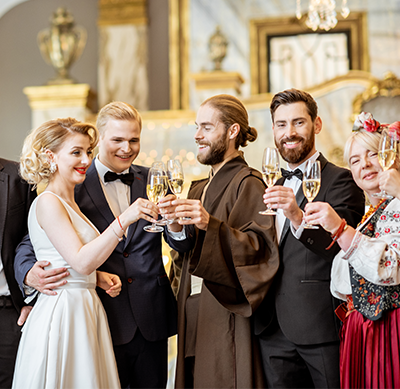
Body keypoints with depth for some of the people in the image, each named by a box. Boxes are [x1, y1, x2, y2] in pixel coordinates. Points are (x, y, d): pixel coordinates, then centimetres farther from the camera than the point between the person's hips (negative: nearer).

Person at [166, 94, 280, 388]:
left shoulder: (248, 184, -8)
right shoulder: (199, 189, 17)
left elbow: (260, 248, -19)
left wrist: (210, 225, -30)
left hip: (226, 318, -8)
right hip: (194, 317, 8)